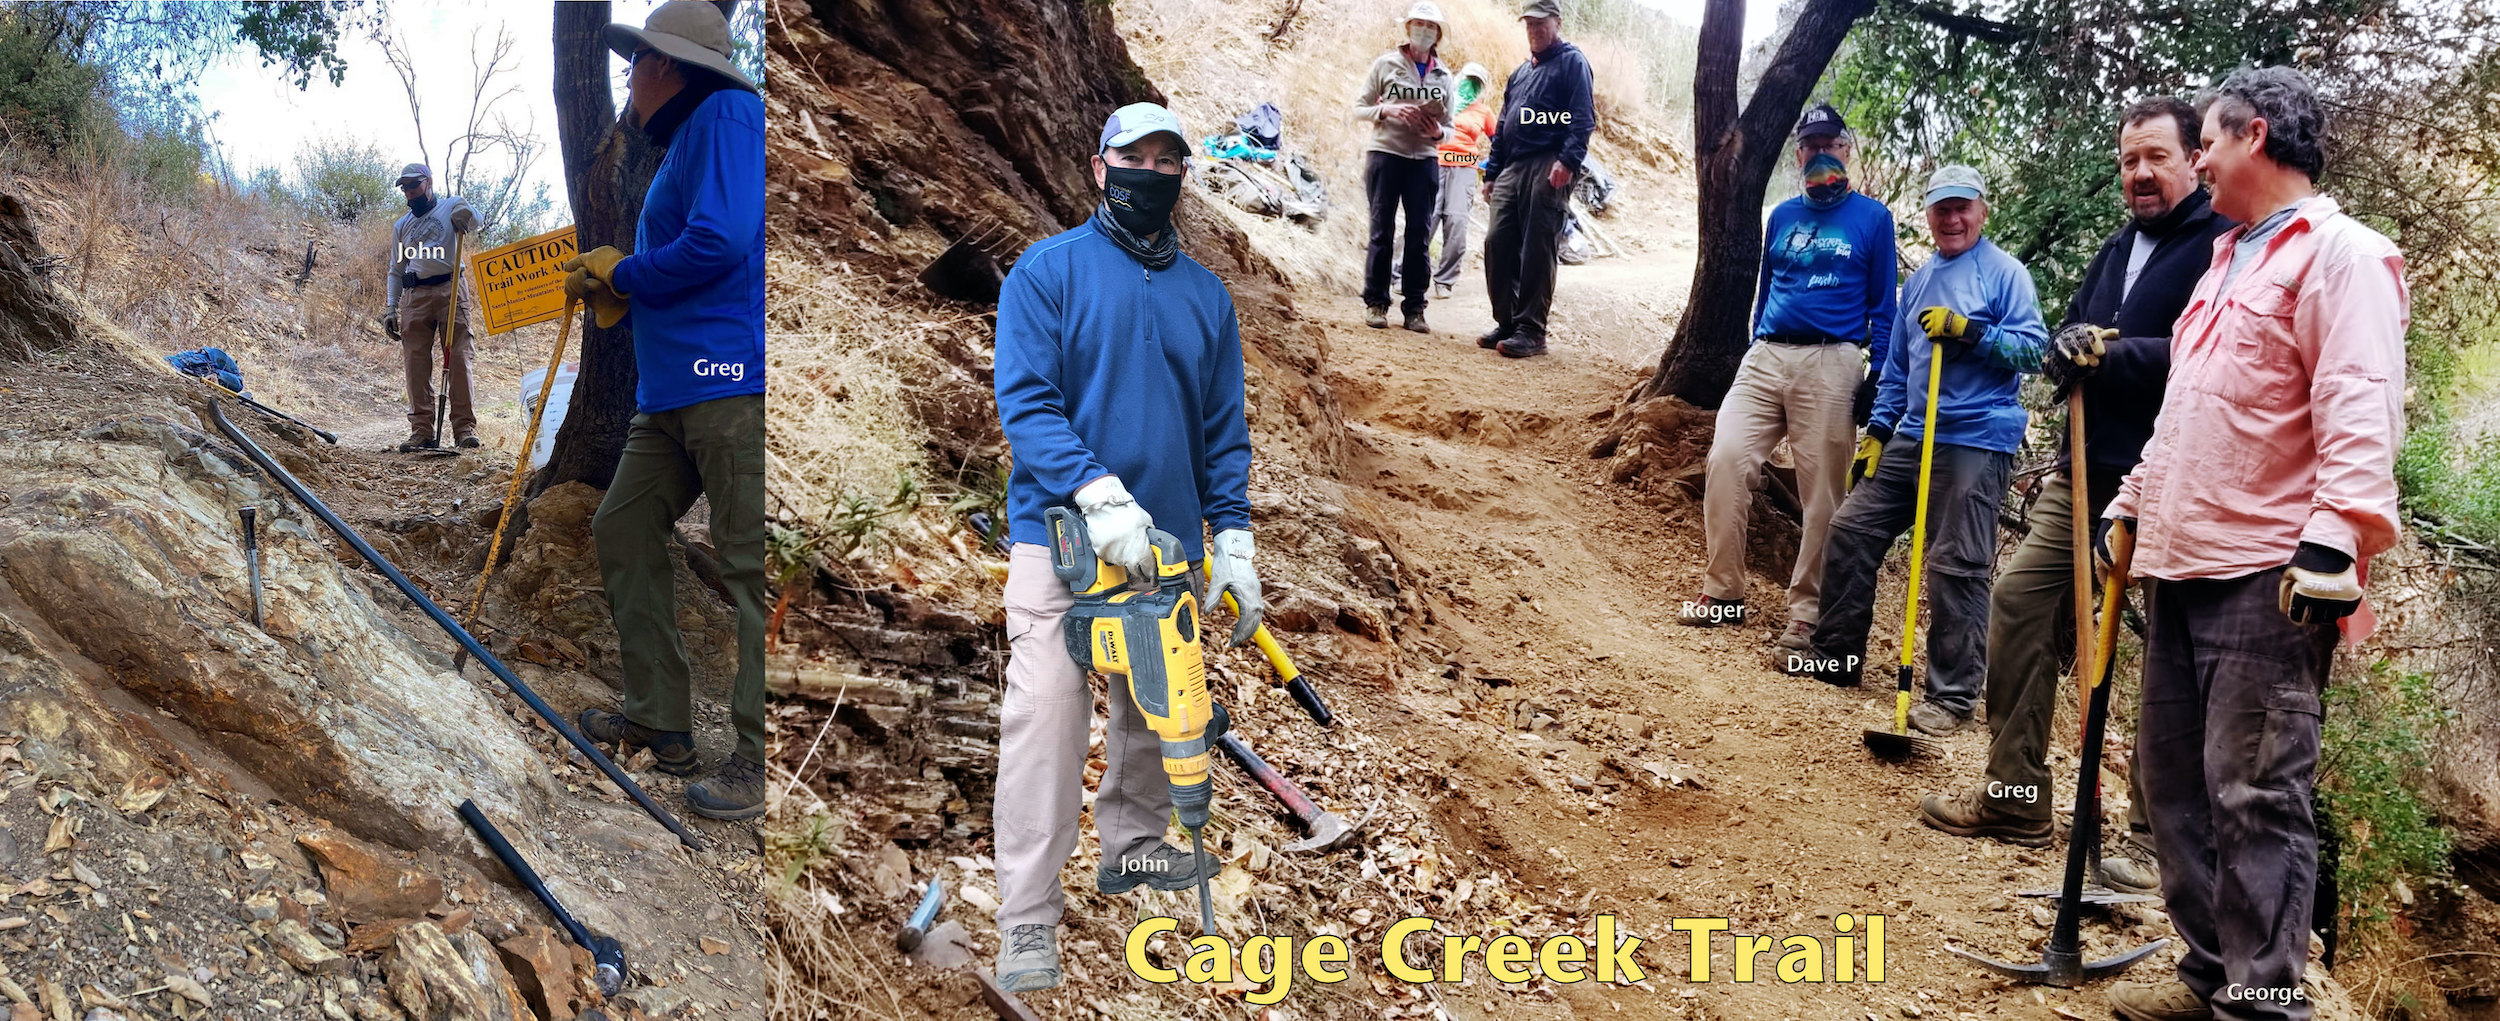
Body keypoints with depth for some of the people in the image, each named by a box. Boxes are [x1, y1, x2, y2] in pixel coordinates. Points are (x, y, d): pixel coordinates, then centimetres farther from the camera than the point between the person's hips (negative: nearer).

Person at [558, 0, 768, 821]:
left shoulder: (728, 117, -7)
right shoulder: (682, 143, 24)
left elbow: (719, 244, -20)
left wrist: (620, 275, -5)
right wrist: (611, 290, 13)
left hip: (731, 380, -11)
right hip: (673, 389, 12)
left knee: (750, 562, -10)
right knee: (624, 532, 14)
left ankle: (760, 758, -8)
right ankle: (659, 720, 21)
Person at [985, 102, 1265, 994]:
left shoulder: (1205, 293, 12)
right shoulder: (1048, 271, -2)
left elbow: (1224, 428, 13)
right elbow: (1024, 400, -12)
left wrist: (1233, 539, 3)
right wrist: (1100, 496, -25)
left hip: (1168, 543, 5)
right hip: (1061, 535, -5)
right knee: (1045, 718, -11)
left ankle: (1133, 845, 38)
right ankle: (1028, 919, -7)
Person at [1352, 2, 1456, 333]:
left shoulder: (1444, 77, 10)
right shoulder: (1386, 65, 2)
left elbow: (1449, 127, 13)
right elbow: (1359, 108, 2)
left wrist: (1438, 132, -10)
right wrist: (1387, 110, -16)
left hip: (1424, 160, 3)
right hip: (1385, 154, -3)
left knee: (1419, 235, 3)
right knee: (1382, 231, -1)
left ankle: (1414, 308, 8)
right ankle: (1376, 303, 7)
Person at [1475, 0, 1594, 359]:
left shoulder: (1572, 62, 2)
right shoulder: (1520, 73, 26)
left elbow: (1583, 119, -10)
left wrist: (1568, 161, -23)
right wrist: (1492, 174, 21)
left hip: (1548, 170, -7)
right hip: (1512, 168, 8)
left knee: (1537, 252, -8)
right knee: (1497, 245, 3)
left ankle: (1531, 330, -5)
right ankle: (1507, 322, 13)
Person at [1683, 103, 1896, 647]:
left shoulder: (1872, 218, 5)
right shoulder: (1782, 216, 17)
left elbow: (1882, 306, 4)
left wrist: (1877, 377, -4)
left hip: (1831, 364, -3)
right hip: (1766, 357, 3)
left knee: (1823, 489, -2)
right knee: (1727, 457, -13)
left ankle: (1806, 607, 8)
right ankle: (1723, 591, -4)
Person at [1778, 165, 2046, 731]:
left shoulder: (2005, 273, -3)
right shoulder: (1921, 279, 18)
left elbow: (2033, 349, -11)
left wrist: (1970, 330, -20)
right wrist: (1878, 427, 17)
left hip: (1977, 443, -7)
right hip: (1913, 436, 8)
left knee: (1956, 567, -8)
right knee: (1849, 530, 8)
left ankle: (1953, 694, -1)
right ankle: (1834, 651, 22)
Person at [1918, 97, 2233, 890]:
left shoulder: (2220, 243, -8)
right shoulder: (2118, 248, 19)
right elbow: (2065, 345, 17)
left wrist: (2106, 353, -15)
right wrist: (2067, 350, -6)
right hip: (2087, 470, 9)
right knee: (2017, 607, 7)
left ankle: (2154, 841, 5)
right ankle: (2015, 798, 17)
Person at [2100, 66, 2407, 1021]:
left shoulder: (2339, 254, -7)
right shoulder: (2228, 259, 22)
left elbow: (2359, 412, -18)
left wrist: (2334, 541, -27)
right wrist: (2132, 505, 26)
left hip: (2267, 576, -9)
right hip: (2179, 564, 9)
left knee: (2256, 793, -8)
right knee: (2176, 778, 12)